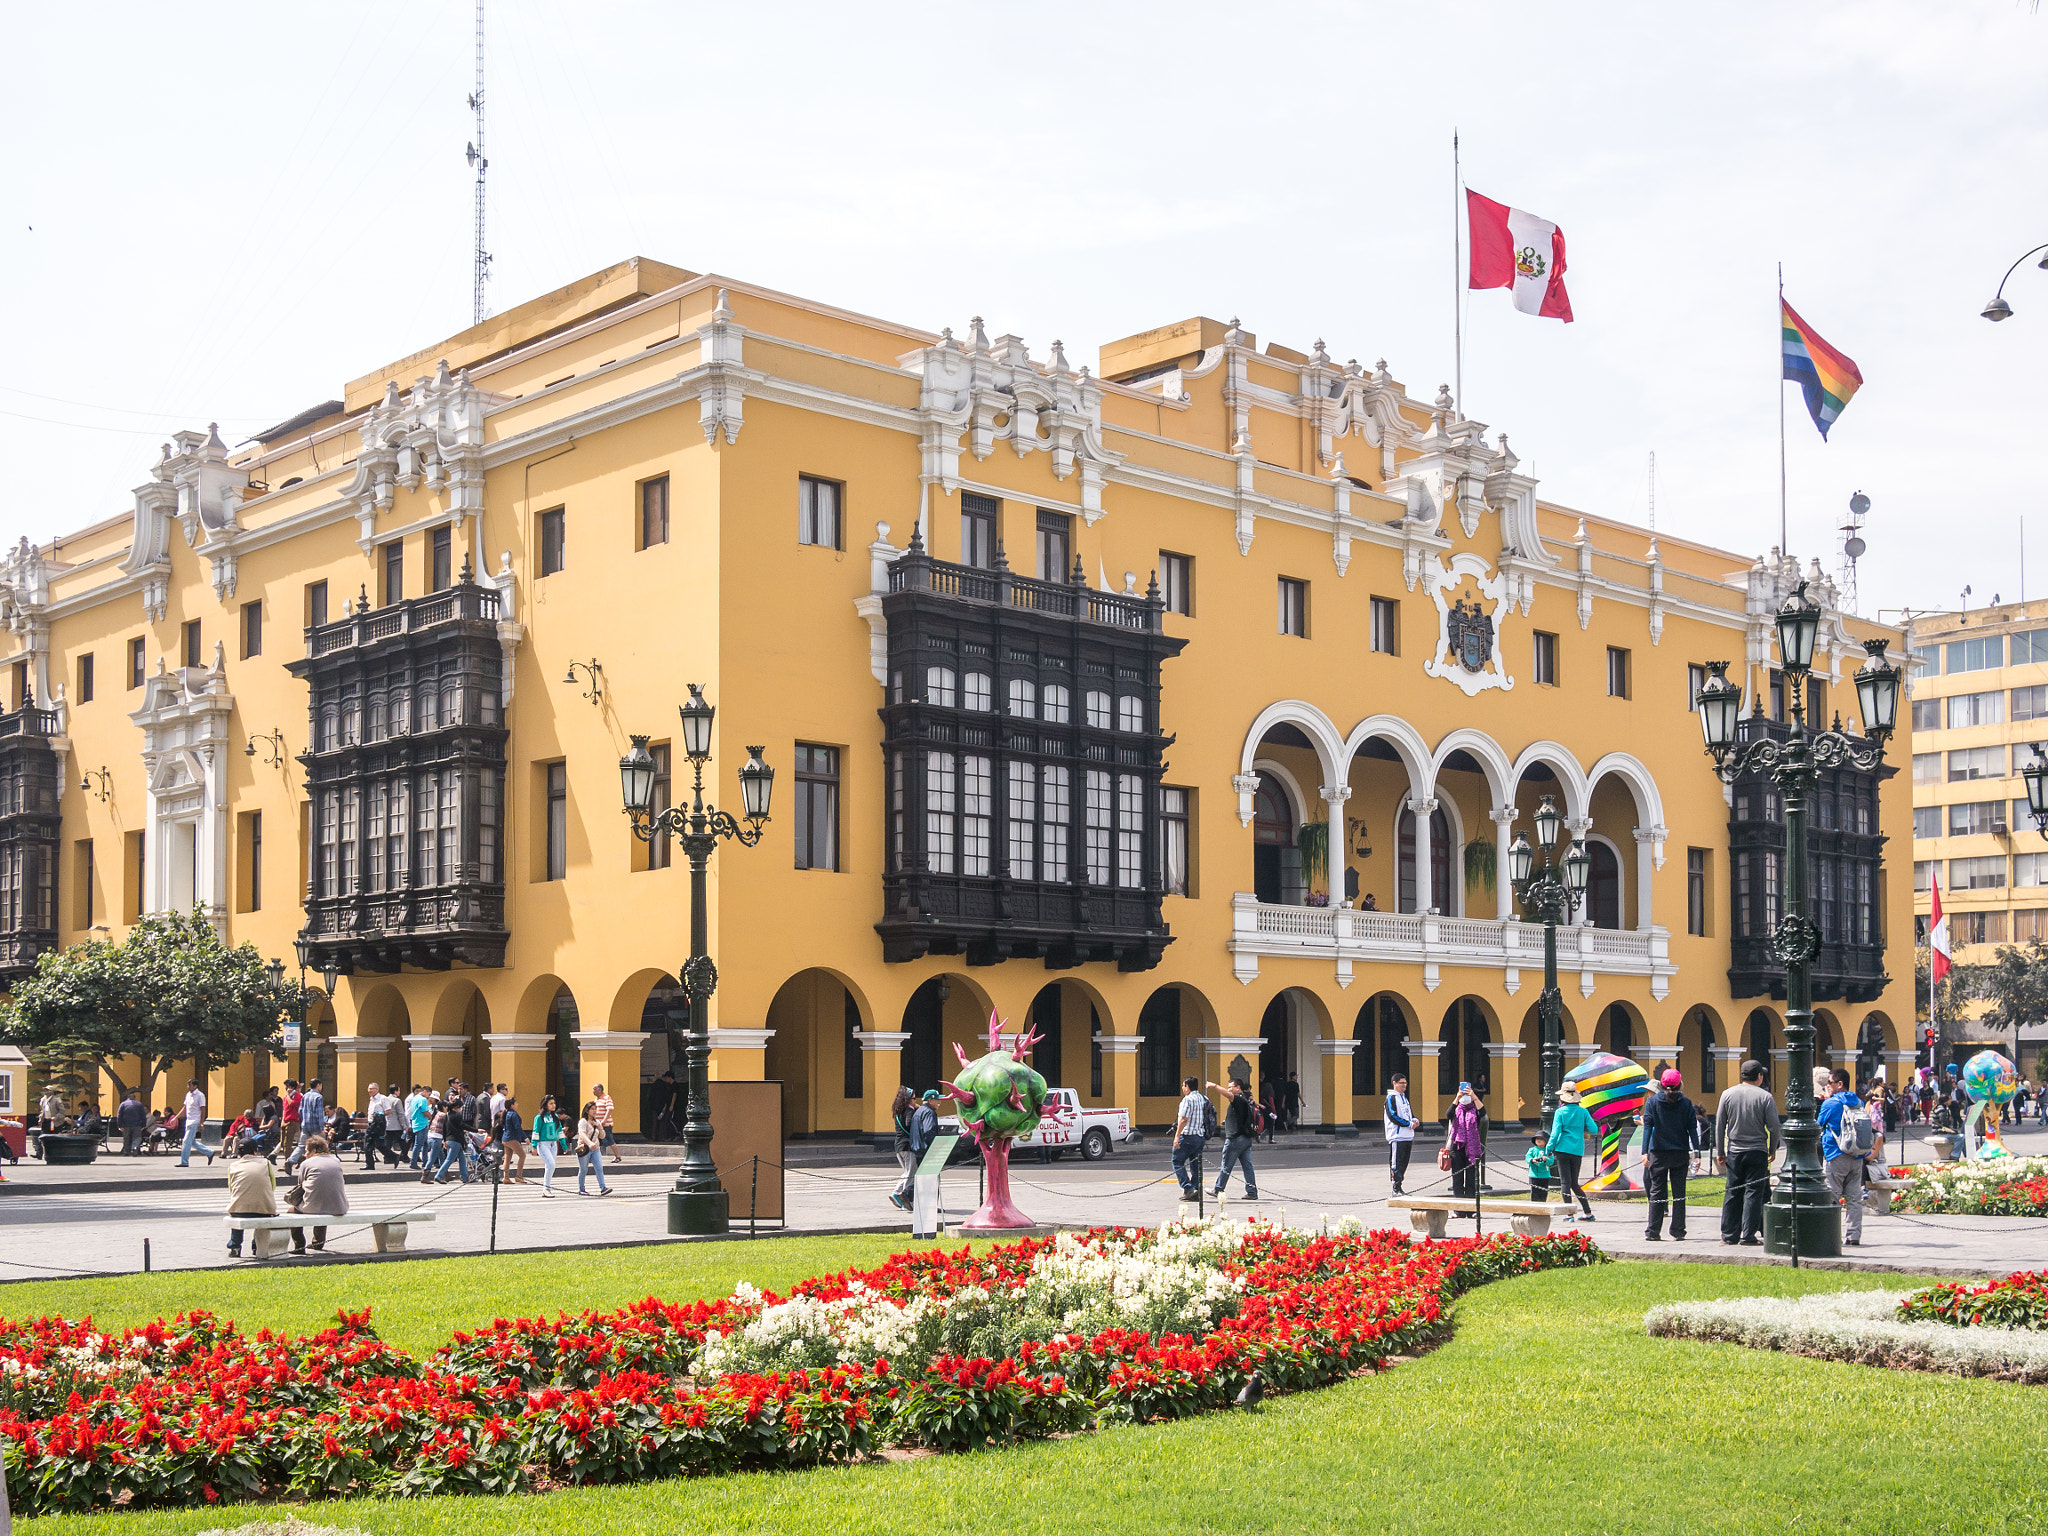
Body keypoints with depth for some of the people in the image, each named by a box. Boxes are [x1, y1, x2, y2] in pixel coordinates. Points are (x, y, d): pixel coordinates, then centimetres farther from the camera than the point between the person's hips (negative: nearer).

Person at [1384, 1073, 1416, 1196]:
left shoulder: (1404, 1098, 20)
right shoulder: (1391, 1098, -8)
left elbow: (1410, 1112, 26)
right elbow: (1393, 1117, -16)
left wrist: (1414, 1120, 2)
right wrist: (1409, 1124, -15)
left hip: (1408, 1136, 9)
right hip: (1397, 1136, -9)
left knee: (1404, 1163, 10)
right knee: (1396, 1163, -9)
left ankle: (1398, 1187, 16)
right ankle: (1396, 1189, -8)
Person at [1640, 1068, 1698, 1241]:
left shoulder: (1653, 1102, 0)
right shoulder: (1686, 1103, 0)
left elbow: (1648, 1127, -6)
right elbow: (1692, 1128, -3)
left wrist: (1644, 1152, -8)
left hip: (1658, 1154, 0)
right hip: (1680, 1154, 0)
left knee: (1657, 1192, 5)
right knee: (1679, 1193, 6)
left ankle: (1653, 1231, 2)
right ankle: (1678, 1232, 6)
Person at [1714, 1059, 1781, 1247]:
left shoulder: (1728, 1095, 3)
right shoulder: (1765, 1097, -7)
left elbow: (1719, 1125, 6)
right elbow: (1774, 1127, -5)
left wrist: (1720, 1152, 13)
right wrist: (1773, 1149, 10)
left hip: (1734, 1152, 3)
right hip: (1757, 1152, -3)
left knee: (1733, 1194, 8)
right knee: (1753, 1193, -1)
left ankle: (1729, 1235, 11)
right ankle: (1748, 1236, -3)